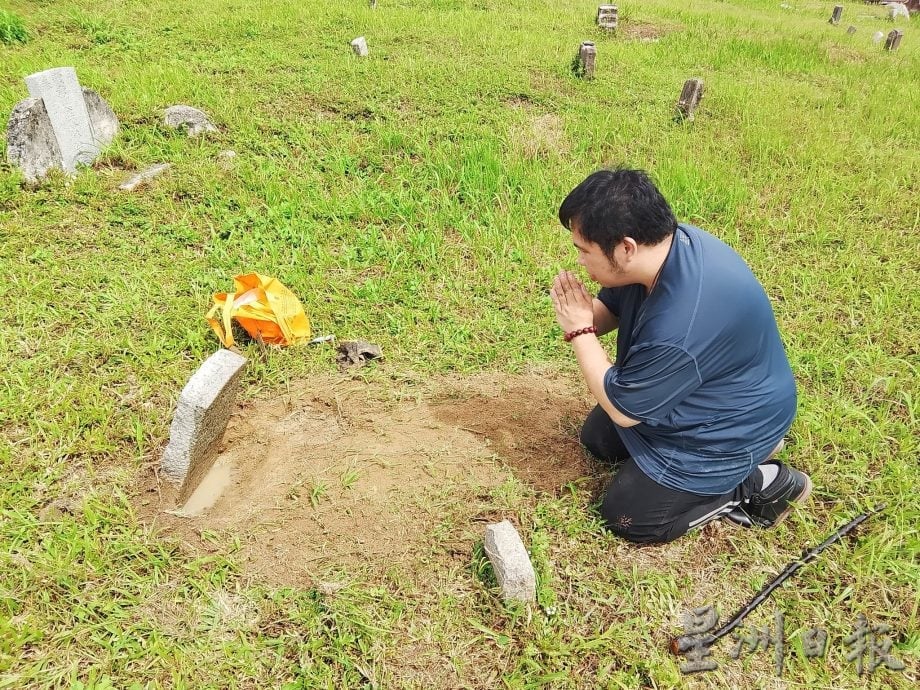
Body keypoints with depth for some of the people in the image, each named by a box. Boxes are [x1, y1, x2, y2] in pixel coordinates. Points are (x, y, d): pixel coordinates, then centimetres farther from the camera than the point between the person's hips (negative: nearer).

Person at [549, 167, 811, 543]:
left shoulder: (680, 329, -42)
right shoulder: (665, 243, -17)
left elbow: (621, 409, -26)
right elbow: (610, 308, 0)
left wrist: (579, 330, -20)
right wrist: (583, 317, -23)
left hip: (727, 427, -8)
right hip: (687, 395, 9)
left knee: (627, 516, -1)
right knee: (596, 438, 21)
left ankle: (761, 484, 8)